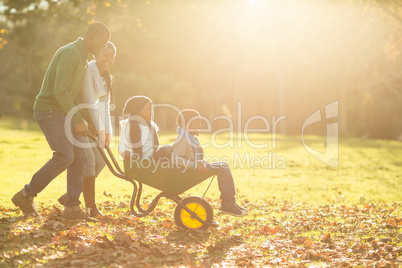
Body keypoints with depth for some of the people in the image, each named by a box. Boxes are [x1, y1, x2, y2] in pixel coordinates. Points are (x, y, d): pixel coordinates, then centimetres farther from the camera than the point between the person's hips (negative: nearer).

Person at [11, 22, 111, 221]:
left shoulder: (82, 58, 16)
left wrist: (81, 120, 19)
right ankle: (26, 195, -4)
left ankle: (72, 208, 3)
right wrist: (78, 120, -22)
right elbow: (59, 91, -25)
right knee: (64, 157, -17)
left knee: (79, 157, 1)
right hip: (49, 110, -10)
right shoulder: (70, 53, -17)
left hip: (62, 113, 10)